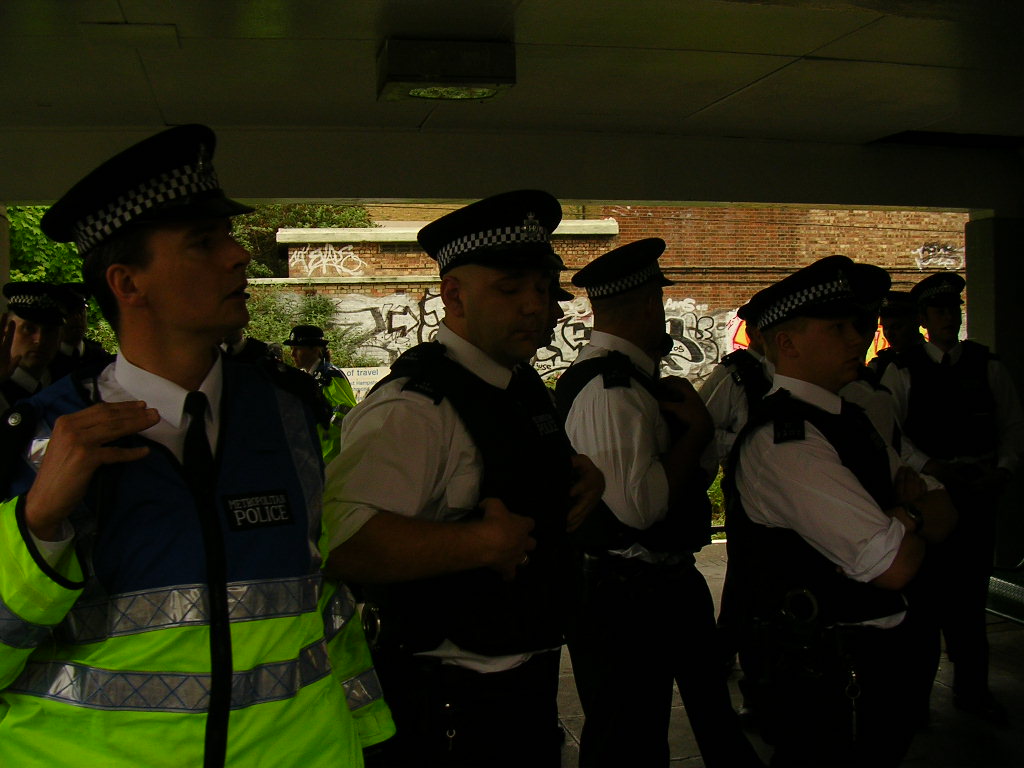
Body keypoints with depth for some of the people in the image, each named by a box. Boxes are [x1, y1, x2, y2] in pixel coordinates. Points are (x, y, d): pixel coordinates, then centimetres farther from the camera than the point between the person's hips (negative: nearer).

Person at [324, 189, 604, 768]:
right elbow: (337, 537, -41)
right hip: (454, 705, -9)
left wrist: (582, 475, 4)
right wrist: (484, 542, -32)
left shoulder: (527, 385, 7)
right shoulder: (412, 408, -25)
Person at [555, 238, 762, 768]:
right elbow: (640, 502, -29)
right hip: (629, 598, -10)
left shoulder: (620, 378, 11)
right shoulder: (611, 388, -22)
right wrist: (698, 429, -17)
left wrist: (681, 416, 2)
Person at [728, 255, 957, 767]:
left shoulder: (850, 419, 9)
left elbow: (943, 515, 10)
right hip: (827, 680, -9)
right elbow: (895, 564, -25)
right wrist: (914, 516, -4)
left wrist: (903, 512, -12)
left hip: (881, 664, 9)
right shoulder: (783, 440, -23)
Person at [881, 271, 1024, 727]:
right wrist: (930, 467, -15)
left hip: (980, 486, 3)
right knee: (933, 585, 0)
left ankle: (972, 687, 18)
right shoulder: (903, 370, 2)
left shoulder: (986, 365, 10)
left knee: (971, 586, 7)